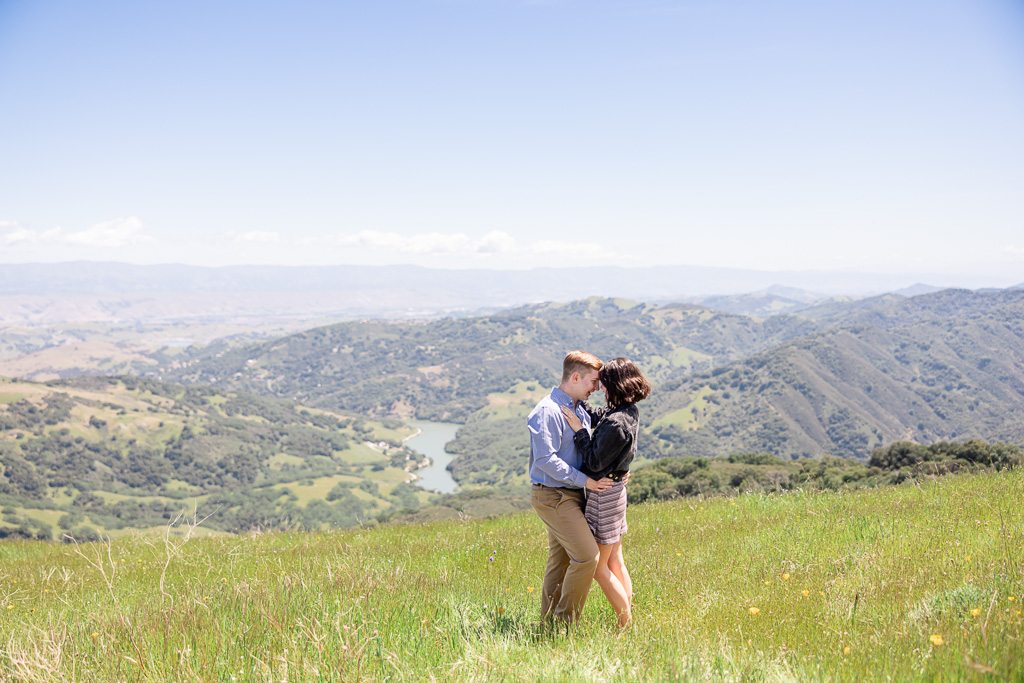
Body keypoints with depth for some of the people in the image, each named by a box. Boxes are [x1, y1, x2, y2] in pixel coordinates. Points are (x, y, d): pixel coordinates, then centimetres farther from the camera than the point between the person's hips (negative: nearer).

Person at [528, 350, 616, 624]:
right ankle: (565, 622, 0)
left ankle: (549, 621, 24)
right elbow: (546, 460, -23)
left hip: (571, 494, 9)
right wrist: (586, 481, -21)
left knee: (560, 561, 14)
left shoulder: (580, 411, 14)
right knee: (586, 556, -13)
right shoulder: (548, 411, -17)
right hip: (552, 496, -9)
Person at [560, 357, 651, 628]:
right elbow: (596, 414, 21)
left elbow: (595, 462, -20)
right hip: (615, 490, 9)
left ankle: (627, 625, 7)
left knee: (597, 567, 2)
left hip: (603, 494, -9)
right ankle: (629, 619, 24)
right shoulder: (629, 412, 3)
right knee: (615, 563, 17)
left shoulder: (616, 424, -26)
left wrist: (578, 430, -16)